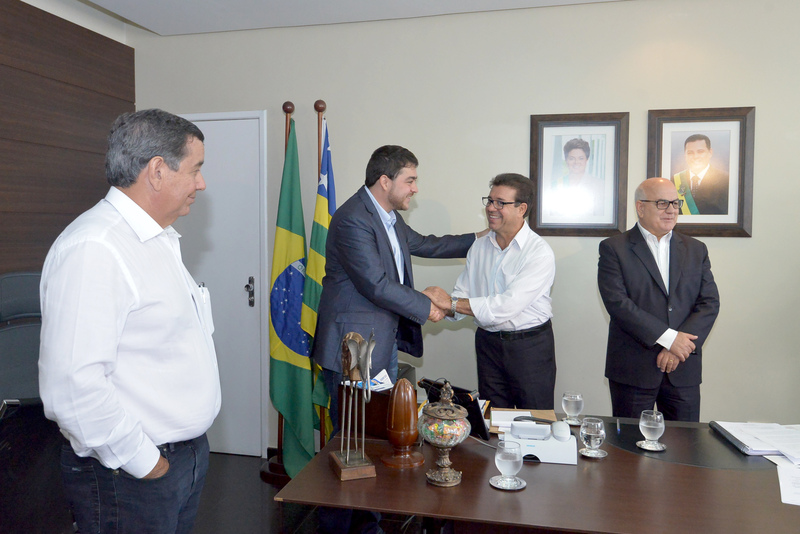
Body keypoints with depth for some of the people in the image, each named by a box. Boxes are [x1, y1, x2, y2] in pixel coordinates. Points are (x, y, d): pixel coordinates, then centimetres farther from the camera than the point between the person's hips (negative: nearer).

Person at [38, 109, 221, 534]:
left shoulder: (158, 239, 10)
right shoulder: (92, 249, -23)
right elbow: (72, 388, -29)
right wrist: (143, 462, -18)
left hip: (188, 450, 9)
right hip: (129, 478, -9)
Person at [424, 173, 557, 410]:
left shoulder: (540, 252, -15)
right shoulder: (480, 246, 4)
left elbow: (508, 305, -25)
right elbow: (462, 296, 5)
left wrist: (451, 302, -23)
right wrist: (440, 307, -18)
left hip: (531, 346, -5)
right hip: (488, 343, 5)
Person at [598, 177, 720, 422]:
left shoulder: (696, 250, 12)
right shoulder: (613, 248, -1)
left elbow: (710, 303, 3)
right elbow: (617, 302, -12)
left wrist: (678, 347, -11)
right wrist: (667, 337, -17)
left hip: (684, 369, 3)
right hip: (632, 369, -3)